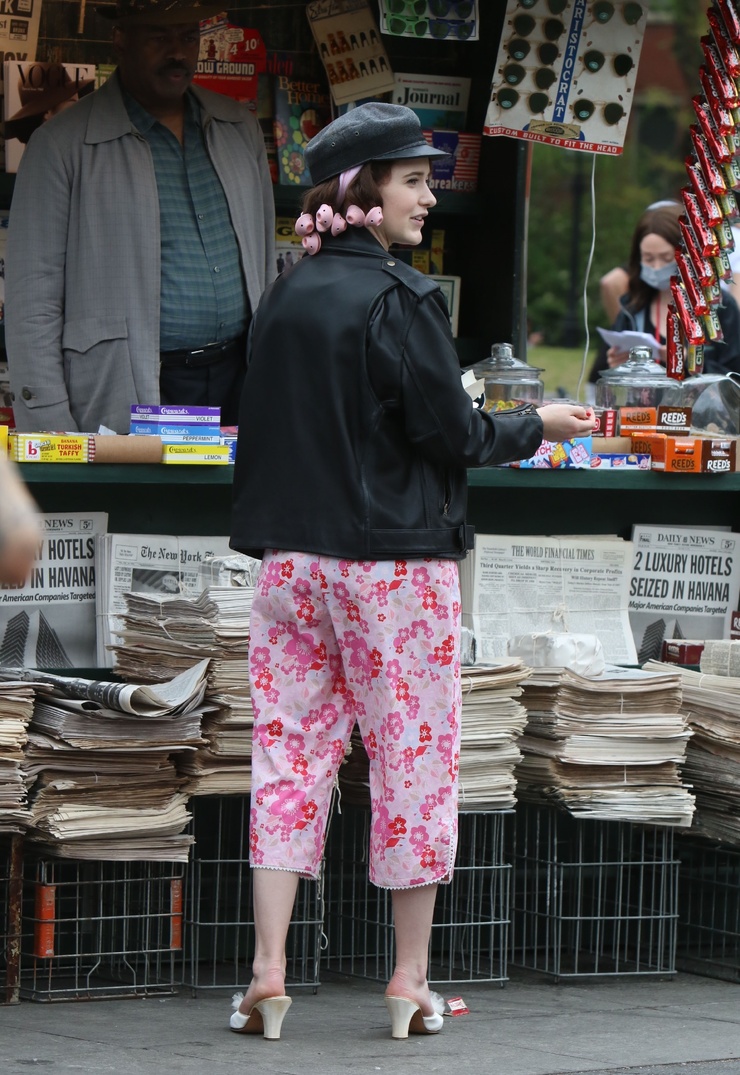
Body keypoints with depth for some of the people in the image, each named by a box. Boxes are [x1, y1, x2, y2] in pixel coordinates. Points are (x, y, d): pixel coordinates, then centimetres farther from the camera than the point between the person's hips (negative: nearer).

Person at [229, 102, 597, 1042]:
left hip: (293, 560, 6)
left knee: (289, 750, 6)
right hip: (394, 562, -6)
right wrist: (535, 426, 4)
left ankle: (268, 973, 0)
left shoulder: (284, 297, 7)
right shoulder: (398, 300, -13)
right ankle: (409, 981, 10)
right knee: (412, 754, 4)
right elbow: (453, 435, -13)